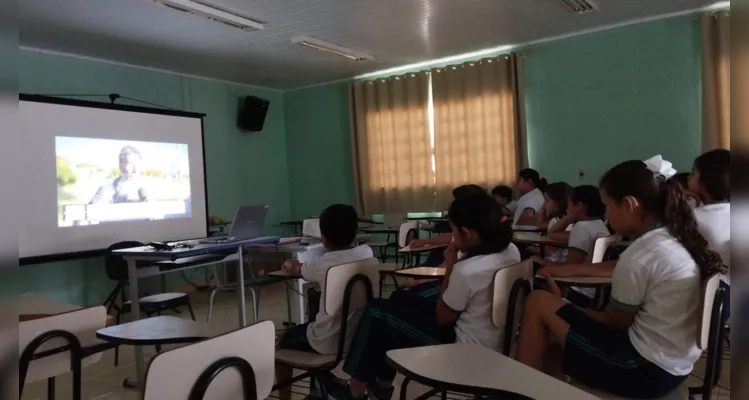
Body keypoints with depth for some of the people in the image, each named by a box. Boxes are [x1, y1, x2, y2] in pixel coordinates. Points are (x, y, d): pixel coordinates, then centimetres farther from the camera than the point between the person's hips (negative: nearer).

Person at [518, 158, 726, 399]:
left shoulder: (640, 255, -21)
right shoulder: (677, 240, 4)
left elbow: (615, 322, -9)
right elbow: (619, 270, 17)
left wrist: (562, 307, 6)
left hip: (645, 369, -9)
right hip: (673, 366, 9)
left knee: (539, 303, -5)